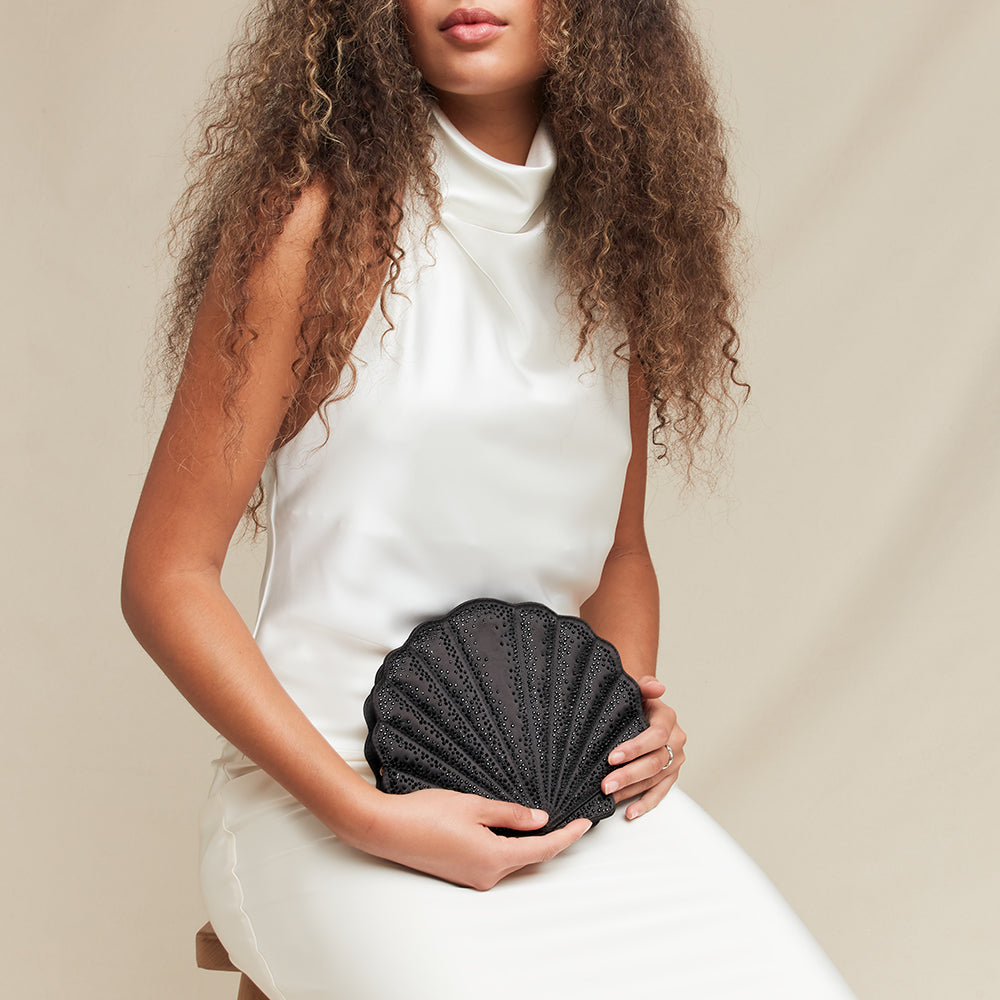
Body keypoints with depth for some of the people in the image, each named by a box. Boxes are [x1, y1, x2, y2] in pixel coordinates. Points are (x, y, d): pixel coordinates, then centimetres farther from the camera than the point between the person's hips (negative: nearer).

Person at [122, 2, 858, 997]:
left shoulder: (613, 238, 7)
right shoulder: (319, 221, -9)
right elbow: (164, 577, -9)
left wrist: (636, 706, -1)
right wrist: (362, 813, -16)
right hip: (320, 774, -5)